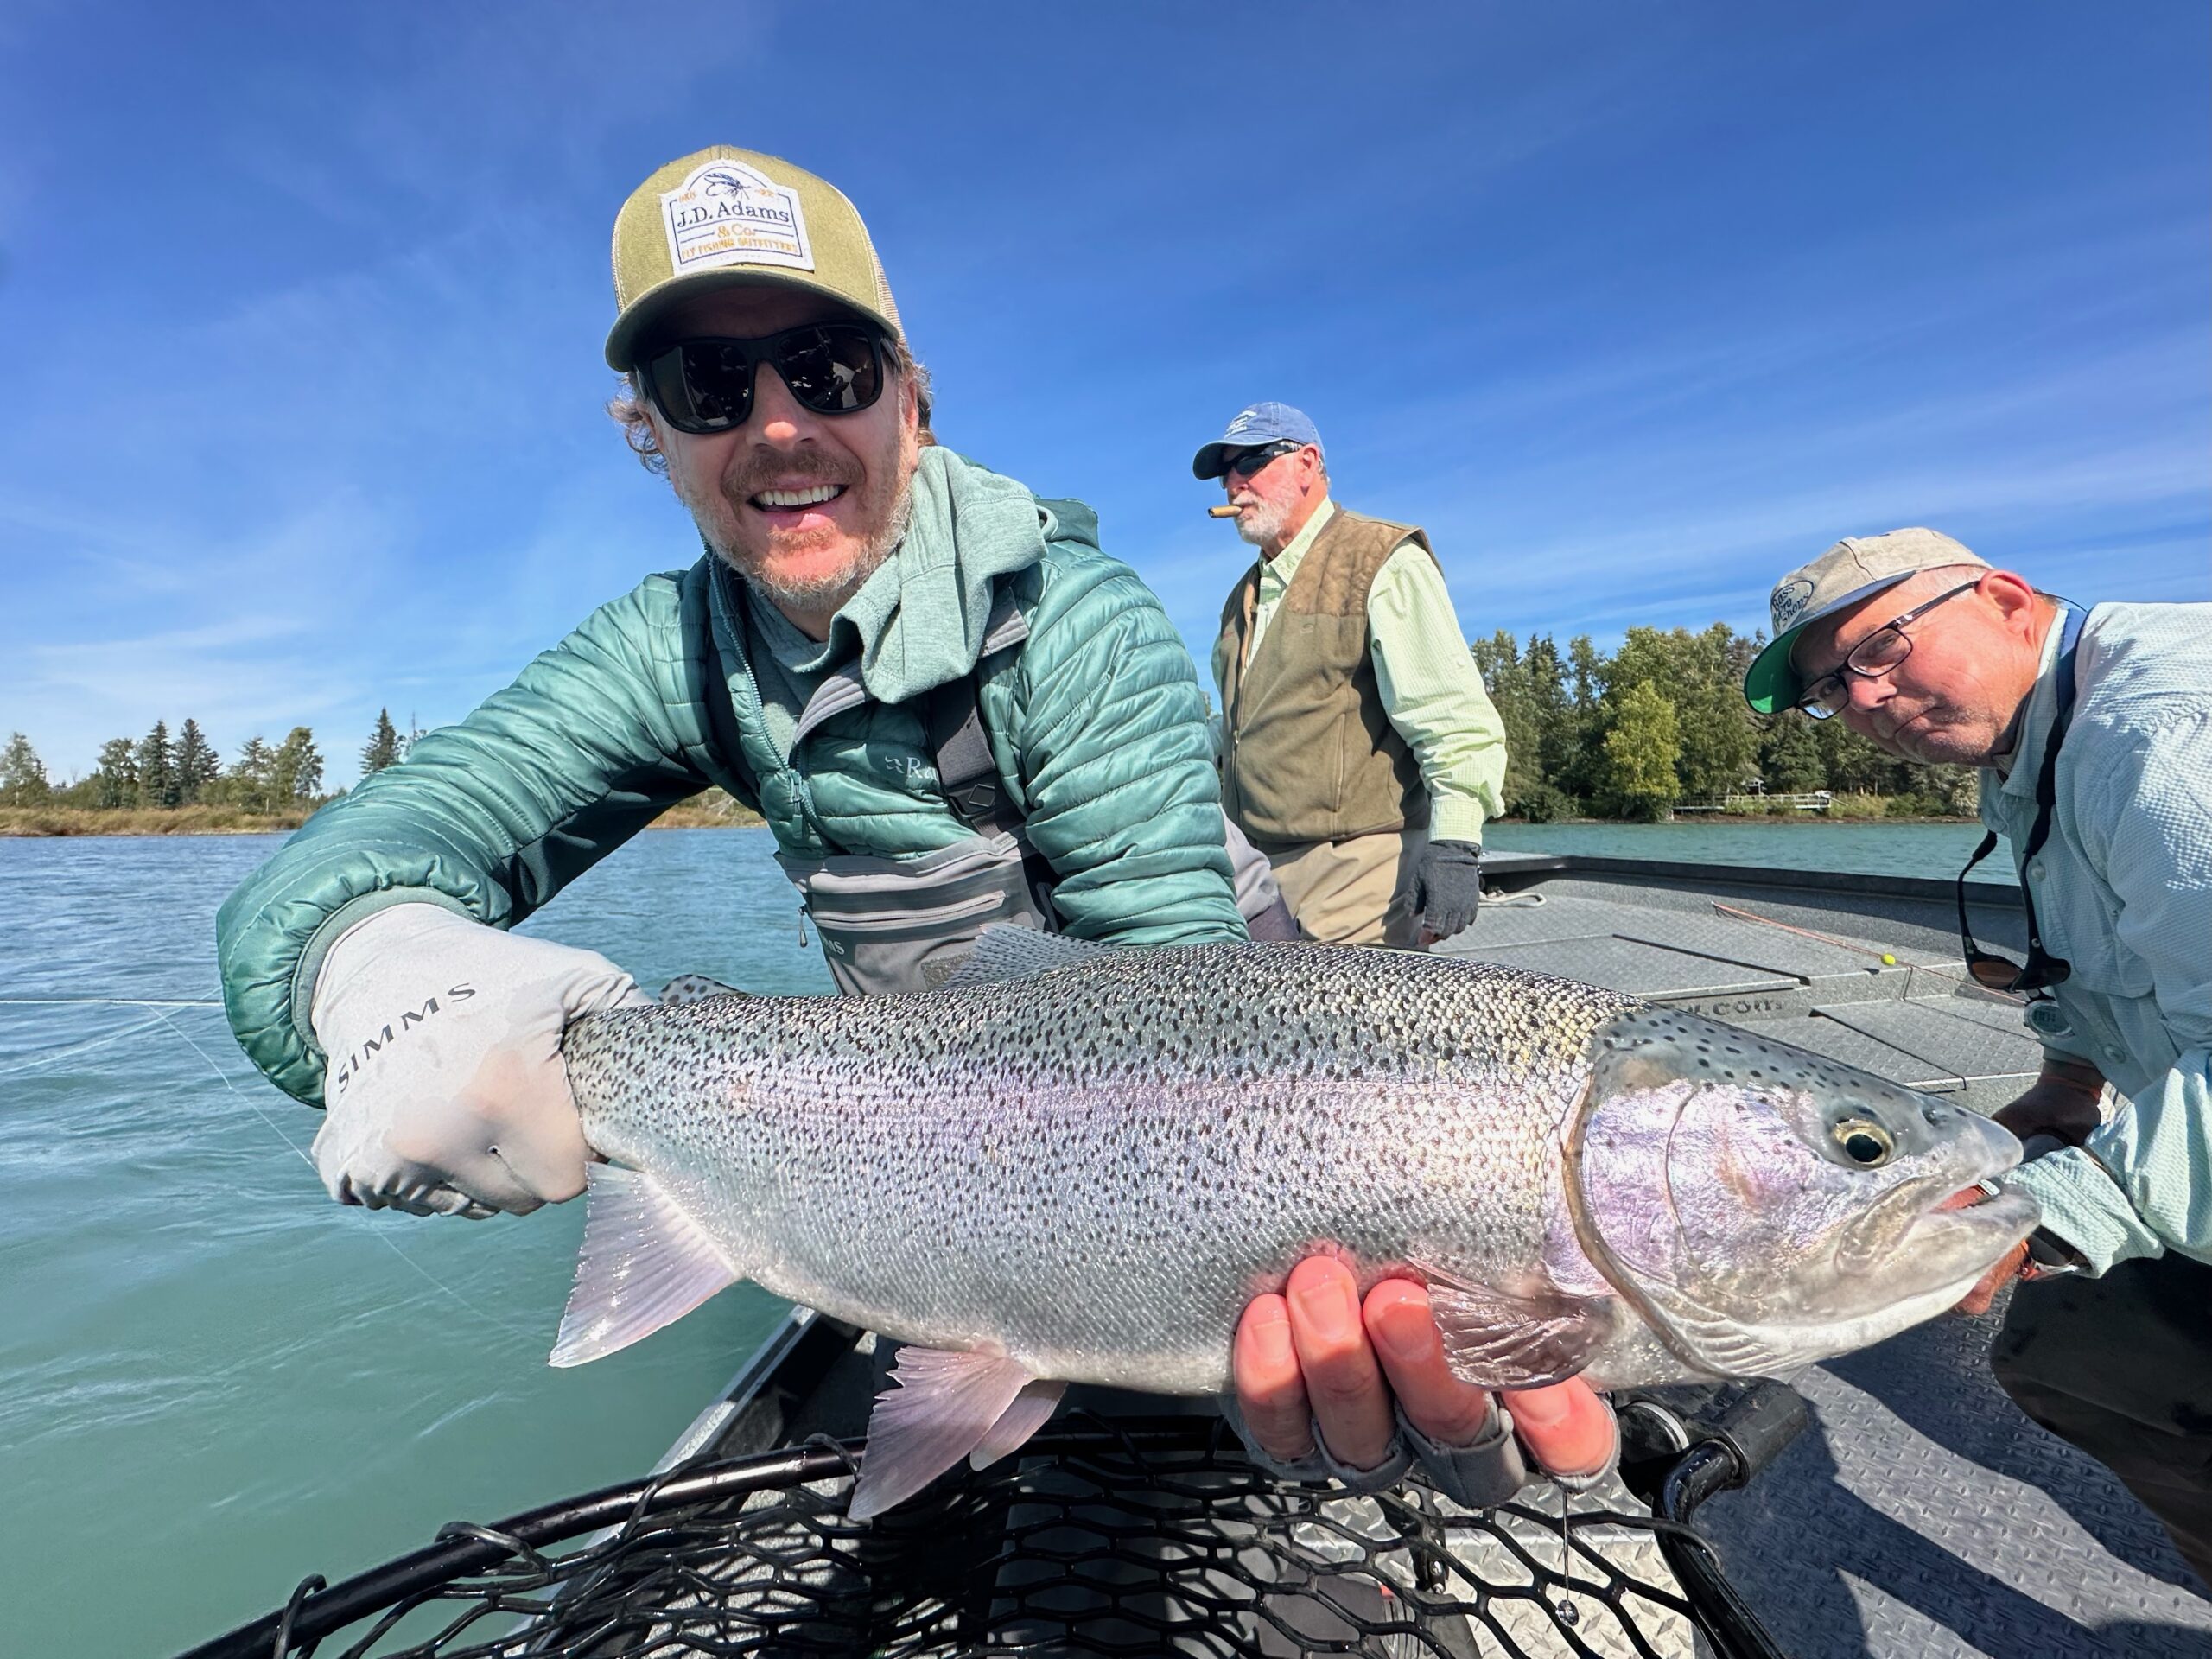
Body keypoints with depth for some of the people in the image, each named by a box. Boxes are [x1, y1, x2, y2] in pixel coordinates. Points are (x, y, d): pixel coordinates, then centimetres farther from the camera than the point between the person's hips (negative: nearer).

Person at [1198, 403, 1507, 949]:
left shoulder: (1384, 564, -4)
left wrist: (1454, 844, -23)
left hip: (1356, 868, -7)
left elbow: (1455, 719, -14)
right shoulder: (1247, 594, 21)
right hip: (1254, 871, 7)